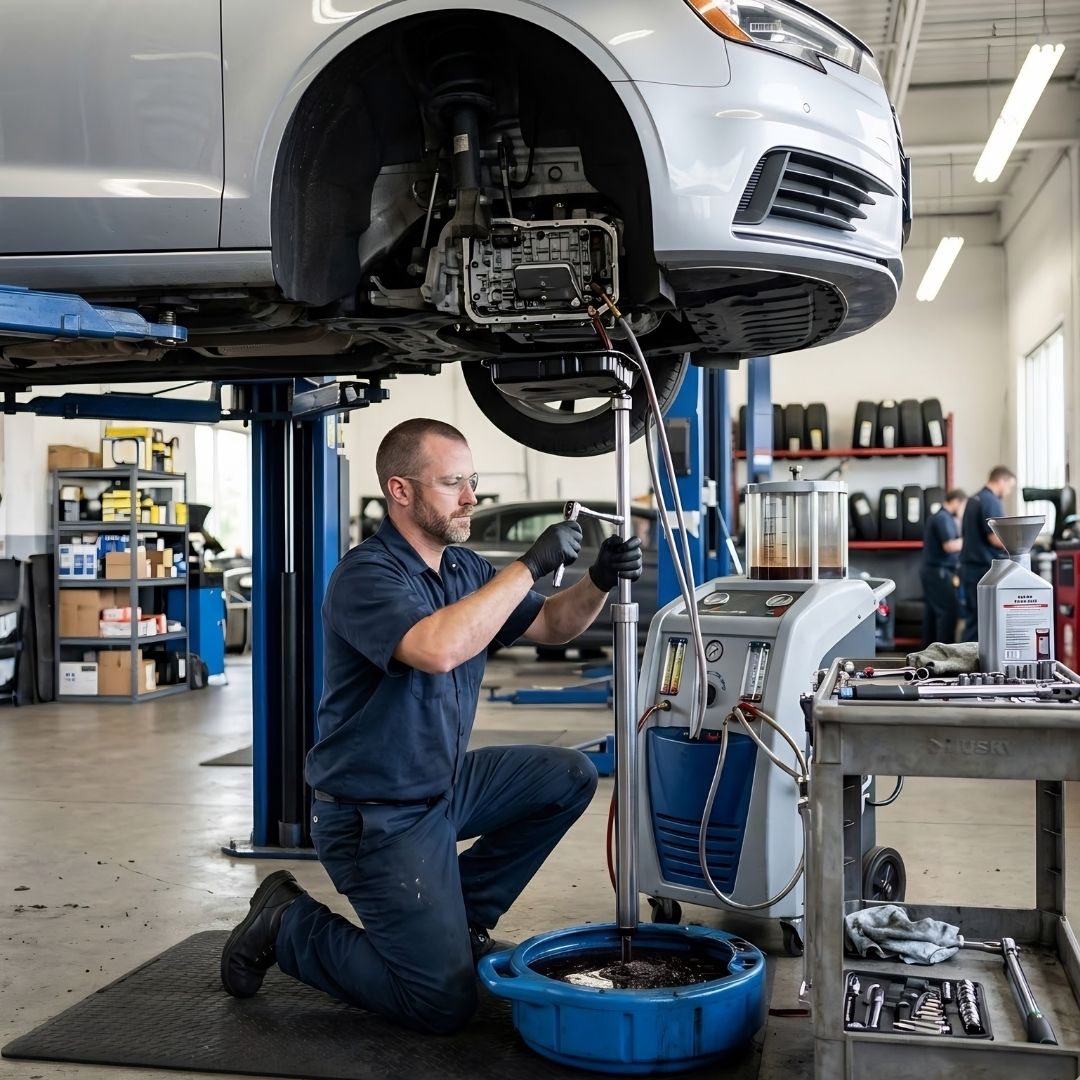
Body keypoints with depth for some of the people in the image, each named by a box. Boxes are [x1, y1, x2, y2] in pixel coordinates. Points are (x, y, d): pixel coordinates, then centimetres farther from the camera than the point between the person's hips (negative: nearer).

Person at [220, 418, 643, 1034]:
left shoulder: (464, 568, 5)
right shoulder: (365, 577, -22)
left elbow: (550, 626, 10)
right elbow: (437, 648, -40)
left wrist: (599, 582, -10)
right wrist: (531, 565, -34)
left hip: (447, 783, 9)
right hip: (378, 814, -9)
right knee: (443, 1005, -9)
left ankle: (459, 915, 14)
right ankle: (289, 926, 10)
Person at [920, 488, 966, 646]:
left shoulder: (939, 516, 16)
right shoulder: (944, 518, -16)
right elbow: (949, 546, -23)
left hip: (932, 571, 10)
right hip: (941, 572, -10)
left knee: (932, 612, 11)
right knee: (949, 611, -7)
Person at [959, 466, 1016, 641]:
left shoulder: (973, 500, 15)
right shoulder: (991, 501, -13)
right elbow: (995, 538, -19)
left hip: (970, 567, 9)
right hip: (986, 569, -9)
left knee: (974, 620, 10)